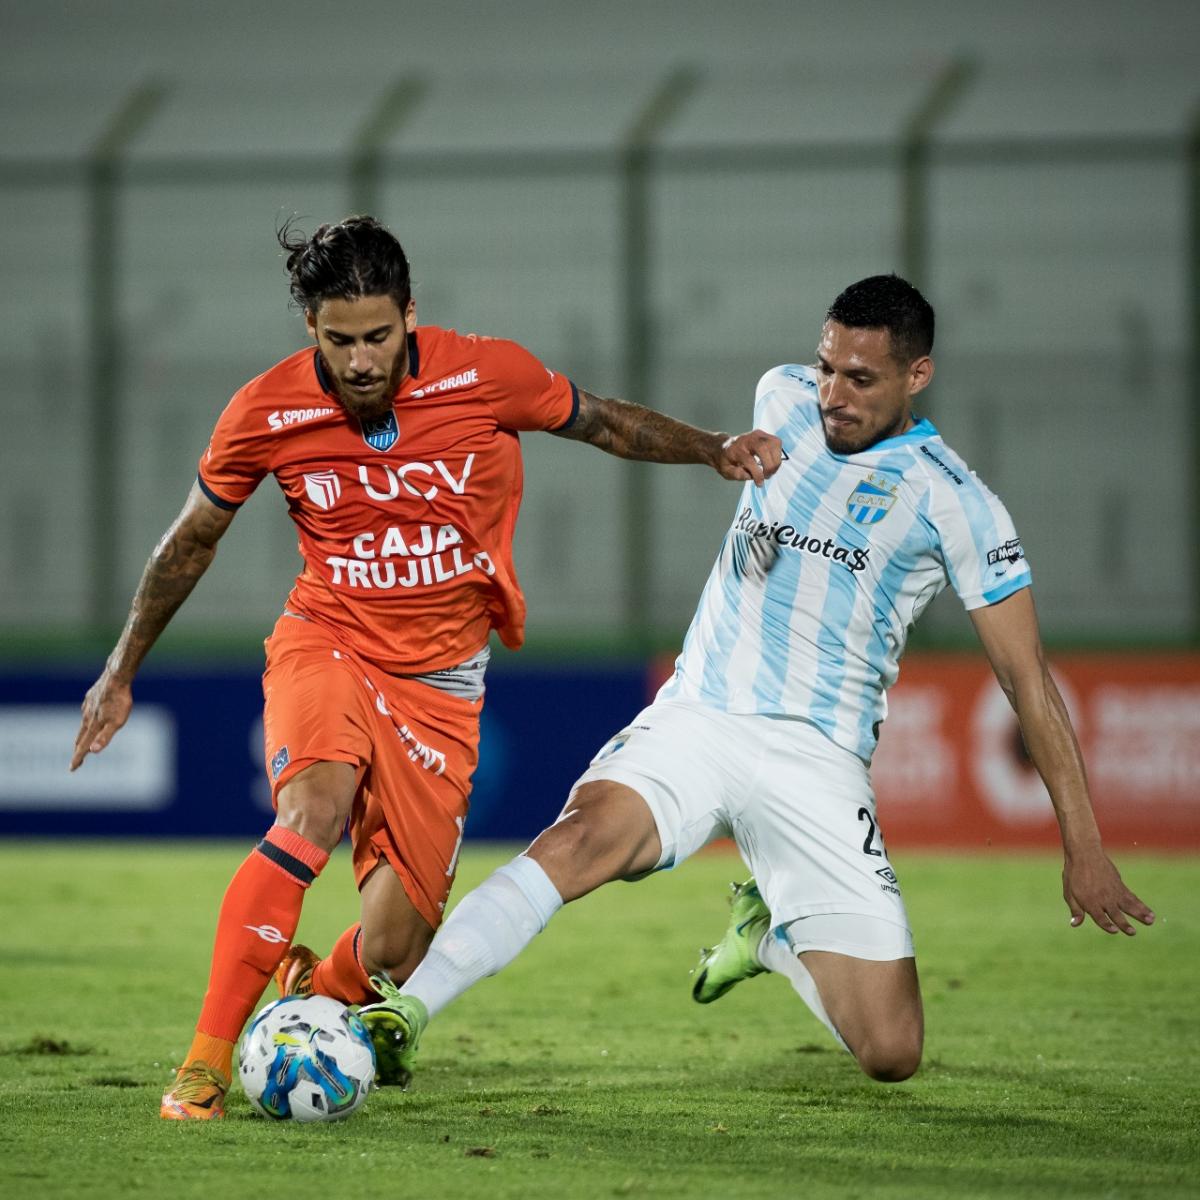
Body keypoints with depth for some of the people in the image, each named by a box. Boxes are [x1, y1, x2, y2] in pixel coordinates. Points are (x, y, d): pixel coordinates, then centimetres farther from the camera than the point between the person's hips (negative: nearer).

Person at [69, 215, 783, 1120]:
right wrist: (123, 670, 14)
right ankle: (207, 1063, -28)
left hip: (439, 681, 1)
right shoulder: (267, 414, -11)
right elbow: (193, 540, 7)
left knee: (392, 954, -5)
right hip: (327, 643, -1)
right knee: (314, 813, -34)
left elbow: (606, 424, 7)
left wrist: (716, 451, -8)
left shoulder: (487, 376, -12)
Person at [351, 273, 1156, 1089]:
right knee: (588, 835, -33)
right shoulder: (784, 399, 6)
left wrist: (1084, 847, -5)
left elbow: (1028, 679, -3)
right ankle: (403, 1013, -38)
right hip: (697, 718, 2)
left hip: (819, 761, -2)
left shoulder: (952, 501, -5)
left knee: (892, 1053, -8)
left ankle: (771, 933, 23)